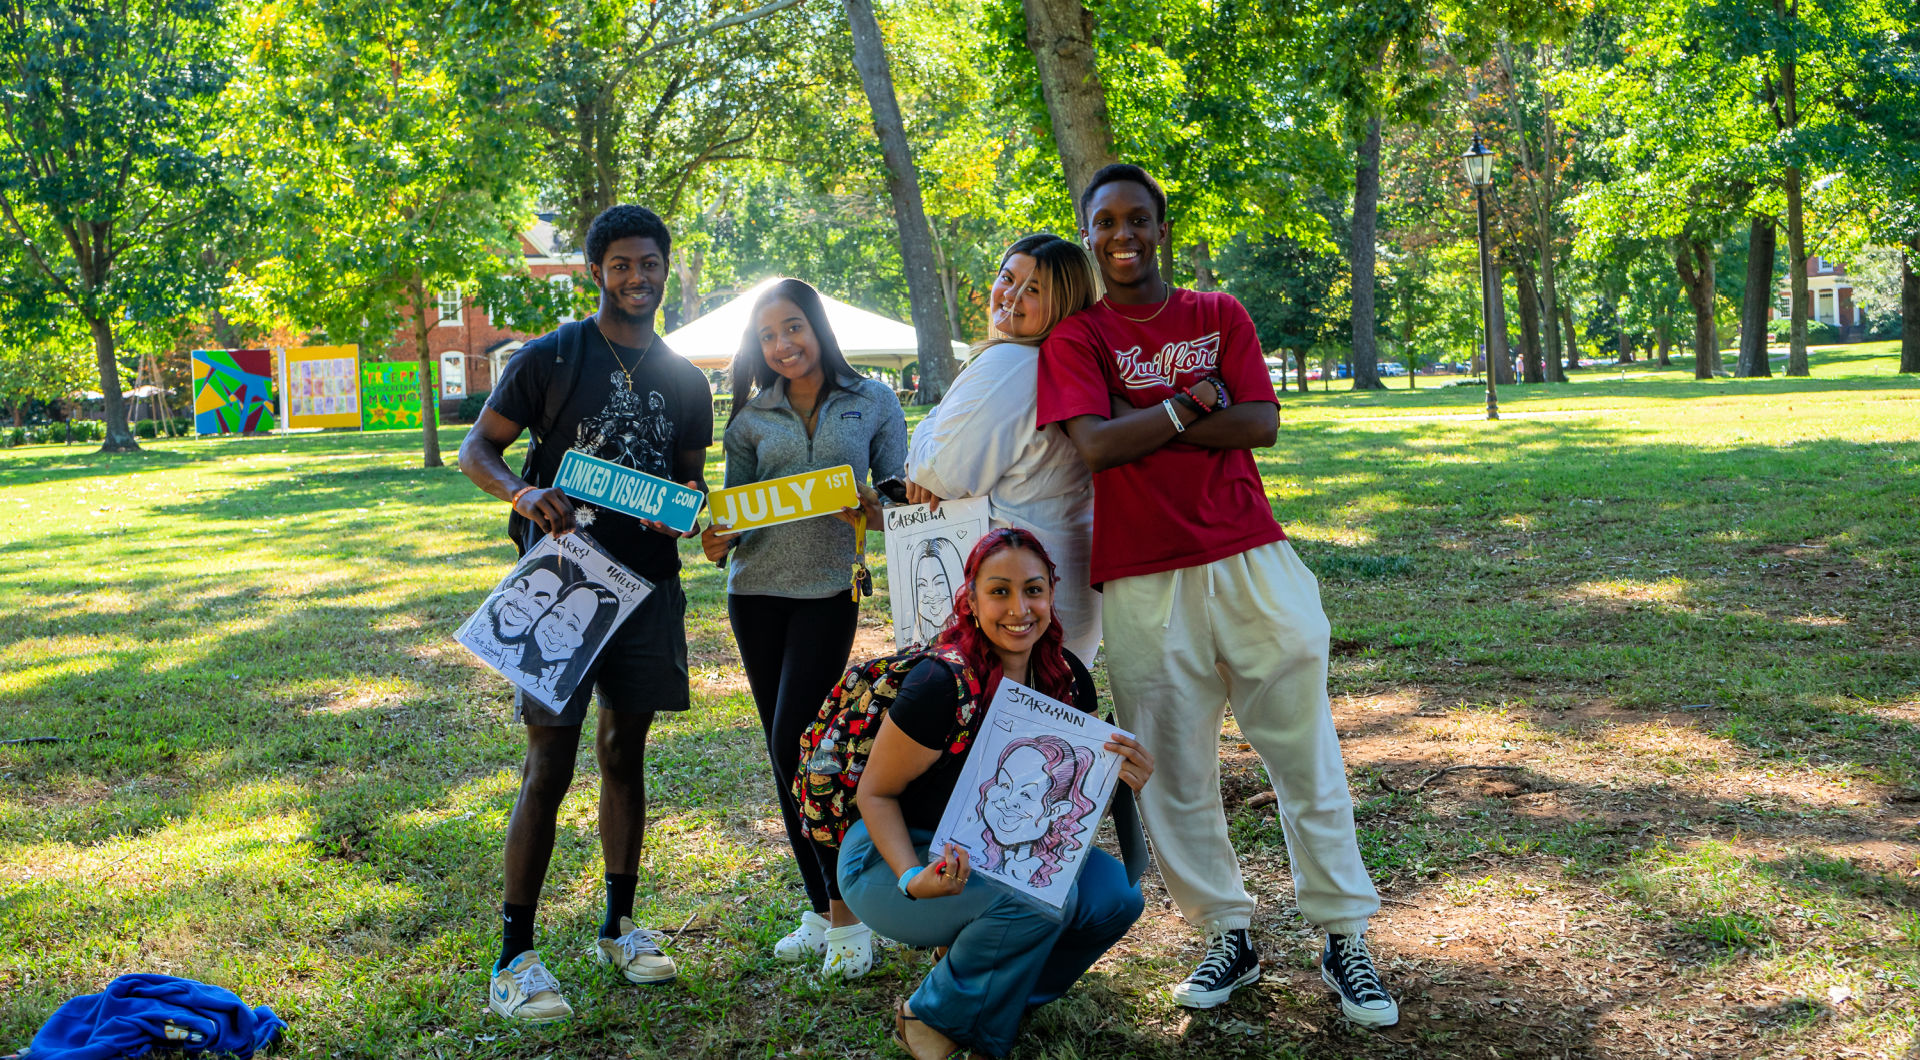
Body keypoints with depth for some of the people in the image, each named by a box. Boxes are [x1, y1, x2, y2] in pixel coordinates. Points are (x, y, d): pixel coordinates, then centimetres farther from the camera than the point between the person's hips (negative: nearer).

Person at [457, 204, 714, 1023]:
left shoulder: (685, 380, 11)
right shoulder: (549, 358, -2)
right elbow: (476, 448, -1)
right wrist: (522, 493, -22)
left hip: (648, 583, 5)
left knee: (625, 754, 13)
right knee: (548, 769, -7)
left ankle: (618, 927, 26)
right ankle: (514, 958, 2)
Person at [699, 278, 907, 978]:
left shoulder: (872, 401, 3)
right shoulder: (751, 417, 9)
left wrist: (874, 514, -20)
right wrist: (719, 540, -13)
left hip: (830, 588, -4)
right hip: (756, 590, 4)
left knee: (794, 738, -14)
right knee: (785, 752, 7)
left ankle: (846, 912, -2)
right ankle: (821, 912, 19)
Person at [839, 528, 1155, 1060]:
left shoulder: (1067, 678, -7)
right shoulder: (942, 685, -26)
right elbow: (874, 793, -15)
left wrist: (1121, 779, -21)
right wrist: (915, 879, -32)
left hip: (996, 853, 6)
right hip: (894, 858, -6)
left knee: (1115, 893, -15)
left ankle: (993, 993, 6)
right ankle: (934, 1017, -6)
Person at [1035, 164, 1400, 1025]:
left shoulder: (1219, 316, 11)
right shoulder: (1075, 338, 5)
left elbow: (1262, 423, -4)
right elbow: (1095, 444, -11)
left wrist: (1141, 425, -8)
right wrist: (1191, 405, -5)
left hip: (1250, 563, 1)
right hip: (1142, 582, -1)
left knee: (1306, 758, 3)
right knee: (1174, 772, 5)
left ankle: (1344, 938, 15)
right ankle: (1228, 937, 21)